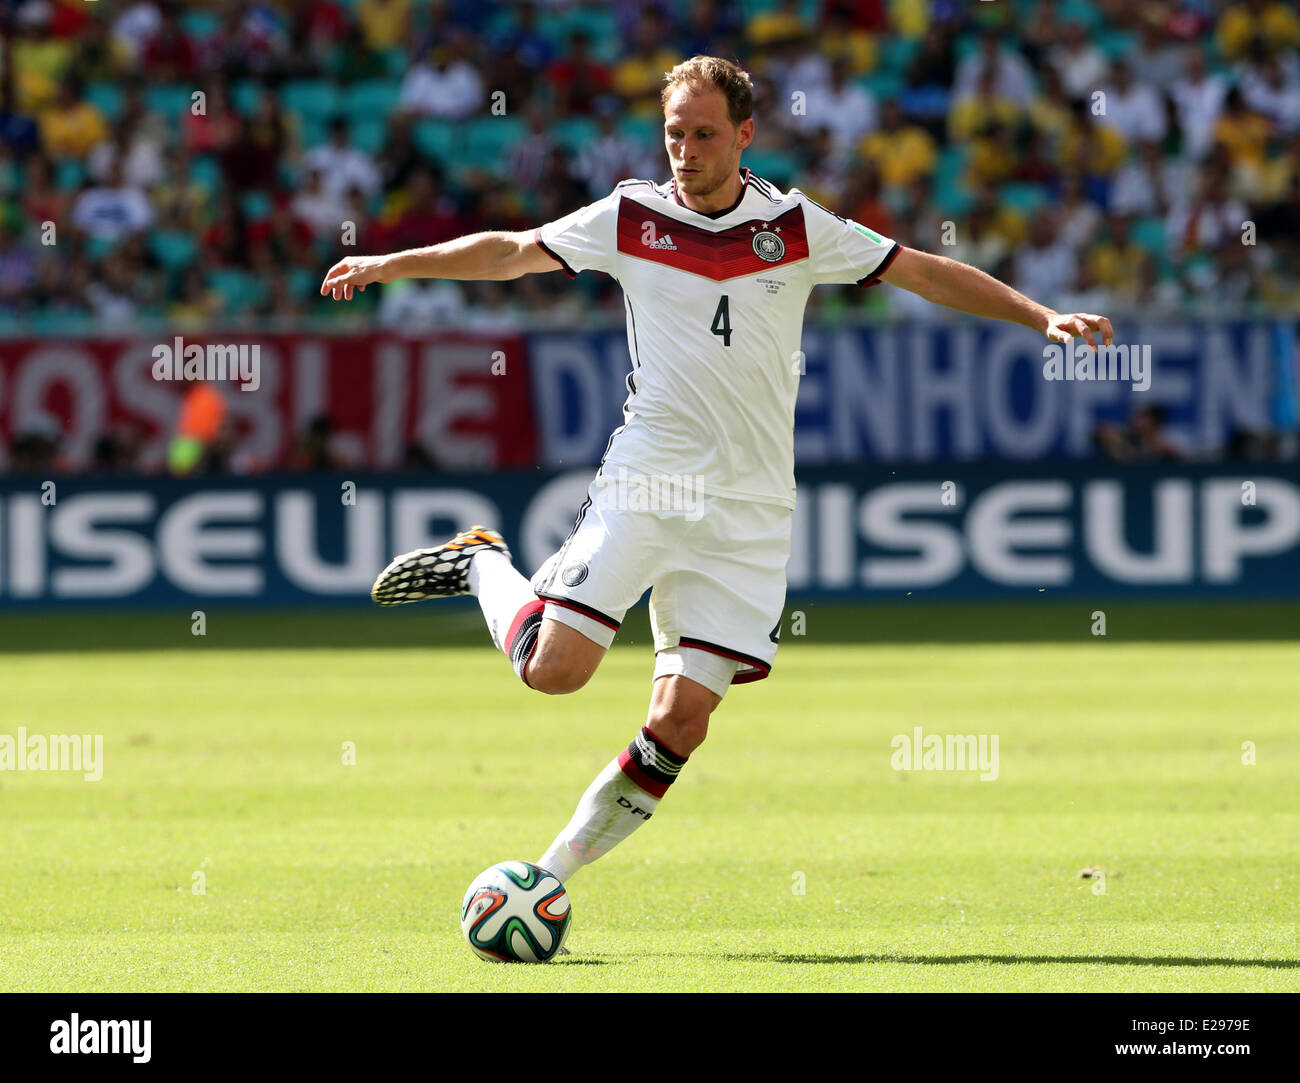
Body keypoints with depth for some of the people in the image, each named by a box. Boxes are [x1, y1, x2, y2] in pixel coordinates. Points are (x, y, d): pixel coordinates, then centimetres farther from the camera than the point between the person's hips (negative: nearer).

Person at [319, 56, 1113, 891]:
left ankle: (556, 875, 5)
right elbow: (512, 252, 13)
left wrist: (1042, 318, 2)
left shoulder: (796, 226, 2)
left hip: (750, 509, 1)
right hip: (645, 479, -1)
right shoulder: (632, 217, 2)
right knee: (554, 667, -13)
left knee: (682, 716, -8)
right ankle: (483, 565, 19)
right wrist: (391, 265, 9)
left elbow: (925, 273, 8)